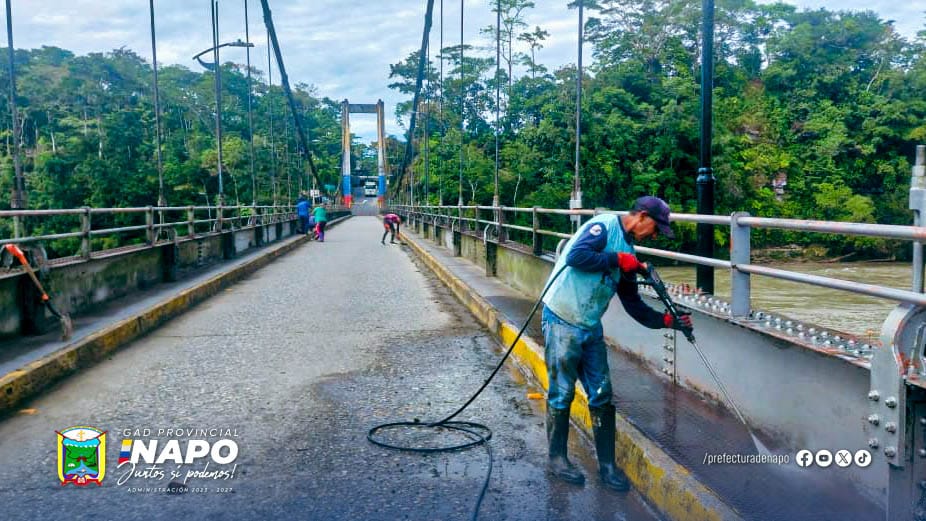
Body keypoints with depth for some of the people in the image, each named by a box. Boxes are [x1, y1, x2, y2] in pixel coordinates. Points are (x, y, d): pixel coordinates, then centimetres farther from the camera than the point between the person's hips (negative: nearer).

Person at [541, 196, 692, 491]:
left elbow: (634, 305, 15)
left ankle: (607, 465, 17)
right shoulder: (604, 226, -10)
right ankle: (556, 459, 18)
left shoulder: (627, 252, 14)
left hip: (591, 328, 8)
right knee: (562, 394, 2)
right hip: (562, 321, -8)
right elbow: (576, 256, -27)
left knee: (602, 395, 7)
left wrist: (666, 321, 5)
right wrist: (617, 259, -19)